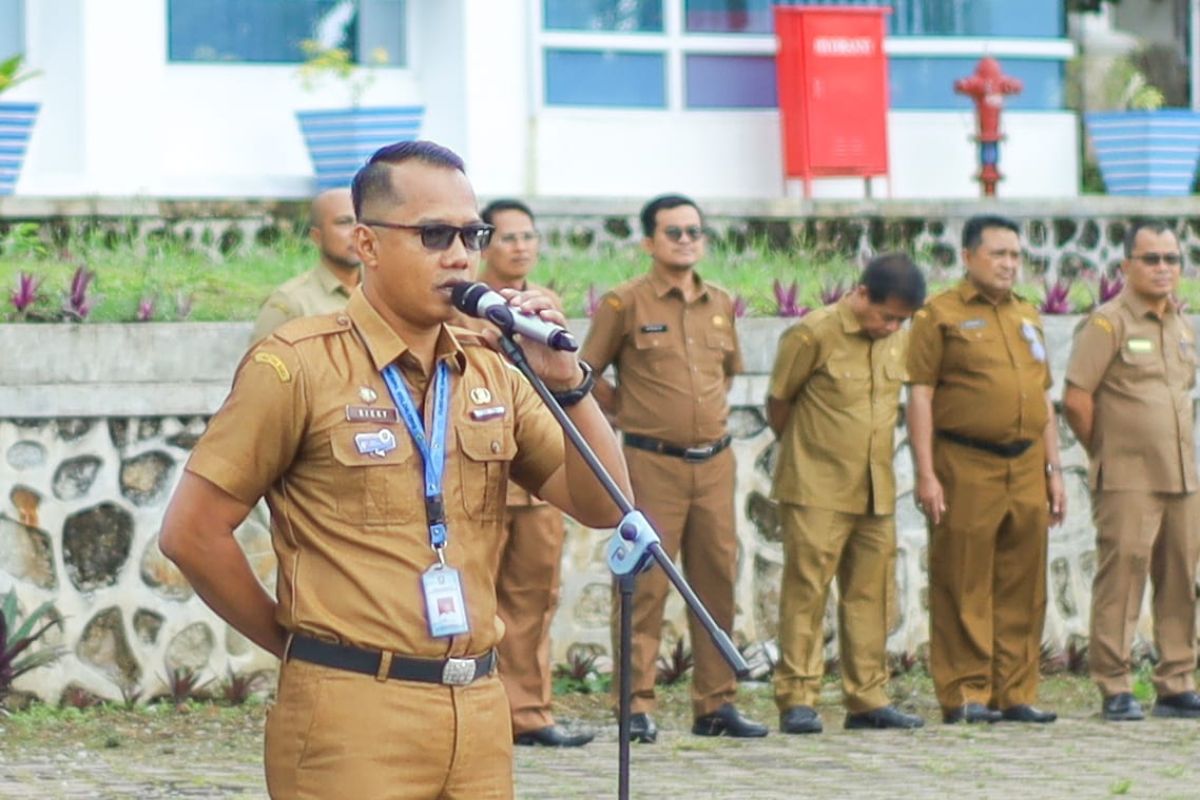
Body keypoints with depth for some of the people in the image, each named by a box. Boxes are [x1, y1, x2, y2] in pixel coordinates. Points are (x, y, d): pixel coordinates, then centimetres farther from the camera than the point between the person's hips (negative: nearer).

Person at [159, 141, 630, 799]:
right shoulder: (298, 366, -6)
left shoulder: (491, 373, 12)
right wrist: (294, 641, 1)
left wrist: (567, 382, -6)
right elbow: (192, 532, -7)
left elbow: (602, 508, 7)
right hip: (352, 715, -5)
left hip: (480, 712, 6)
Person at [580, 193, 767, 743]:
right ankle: (636, 706, -3)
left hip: (714, 463, 5)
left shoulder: (721, 306, 12)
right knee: (645, 584, -6)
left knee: (717, 580, 7)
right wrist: (629, 409, 3)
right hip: (652, 464, -5)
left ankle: (715, 703, 14)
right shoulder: (625, 304, -3)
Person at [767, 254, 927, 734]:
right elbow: (778, 402, 0)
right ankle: (796, 700, -4)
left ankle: (867, 699, 13)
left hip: (876, 492, 6)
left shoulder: (895, 341, 9)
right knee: (806, 591, -6)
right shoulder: (814, 335, -10)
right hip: (817, 493, -6)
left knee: (869, 594, 8)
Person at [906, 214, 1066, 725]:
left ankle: (1016, 694, 11)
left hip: (1026, 468, 6)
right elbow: (920, 396, -6)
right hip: (965, 467, -6)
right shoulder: (940, 315, -1)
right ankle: (965, 695, 0)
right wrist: (926, 474, -13)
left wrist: (1054, 470, 16)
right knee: (963, 590, -3)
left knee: (1023, 588, 6)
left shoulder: (1028, 317, 18)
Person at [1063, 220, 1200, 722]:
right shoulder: (1109, 324, -7)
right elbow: (1075, 399, -10)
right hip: (1128, 482, -7)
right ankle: (1114, 689, -5)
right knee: (1121, 578, -8)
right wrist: (1105, 451, 0)